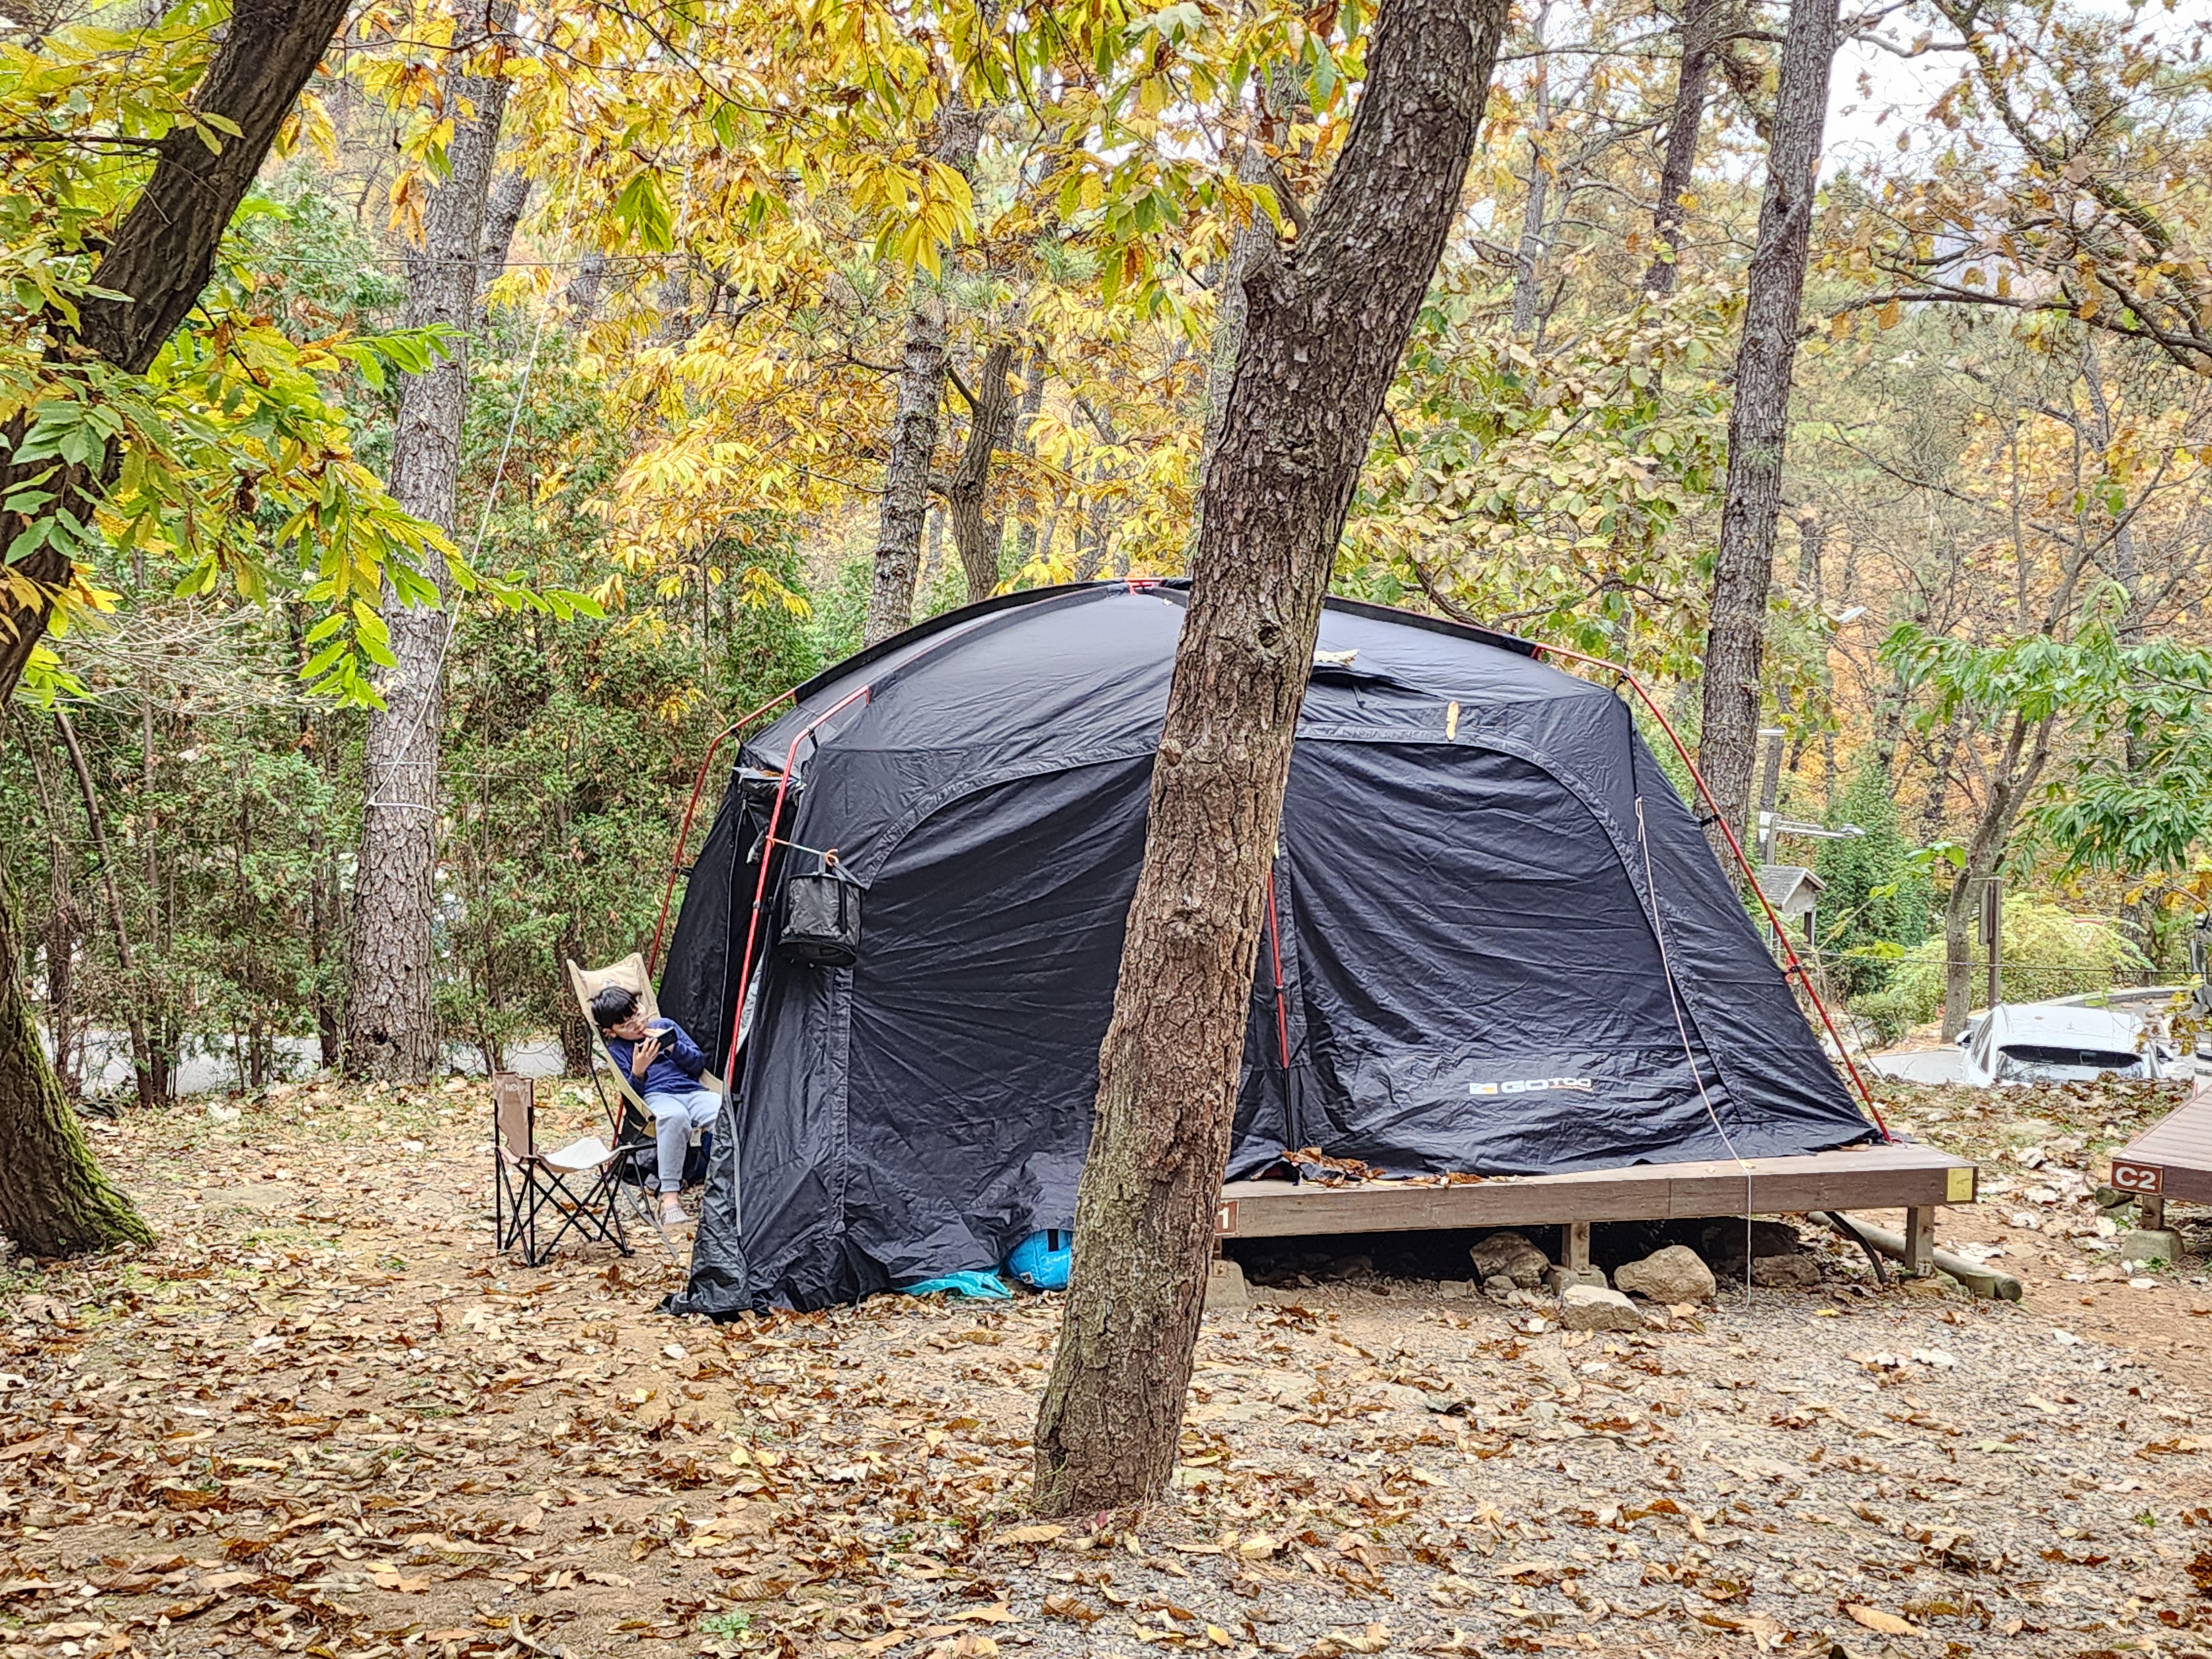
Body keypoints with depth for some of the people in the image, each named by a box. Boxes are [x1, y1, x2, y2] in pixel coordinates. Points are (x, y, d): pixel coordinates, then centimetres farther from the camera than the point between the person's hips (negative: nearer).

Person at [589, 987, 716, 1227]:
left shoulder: (666, 1026, 23)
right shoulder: (617, 1051, 13)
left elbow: (699, 1063, 20)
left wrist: (673, 1046, 4)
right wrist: (638, 1071, -14)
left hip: (693, 1091, 3)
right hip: (656, 1097, -3)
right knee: (674, 1116, -43)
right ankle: (669, 1197, -40)